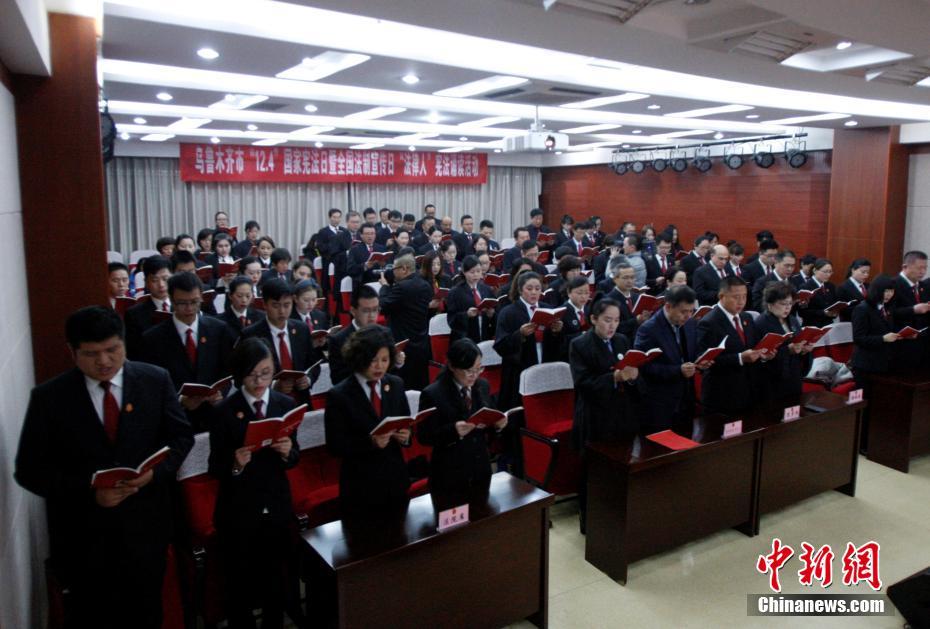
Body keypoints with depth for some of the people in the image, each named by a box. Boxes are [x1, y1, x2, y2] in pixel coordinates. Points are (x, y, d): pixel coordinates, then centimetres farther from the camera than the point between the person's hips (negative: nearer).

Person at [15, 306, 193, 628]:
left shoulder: (156, 380, -5)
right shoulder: (48, 397, -8)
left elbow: (181, 436, 1)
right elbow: (29, 470, -7)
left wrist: (155, 471, -19)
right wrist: (89, 491, -20)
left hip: (145, 525, 1)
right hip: (82, 533, -1)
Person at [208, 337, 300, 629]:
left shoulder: (285, 404, -2)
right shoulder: (224, 411, -11)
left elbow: (293, 459, 2)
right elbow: (215, 468, -7)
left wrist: (287, 451, -19)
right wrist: (235, 464, -27)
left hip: (277, 506, 3)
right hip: (238, 510, -2)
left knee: (276, 577, 15)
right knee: (240, 581, 10)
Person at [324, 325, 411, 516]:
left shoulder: (396, 385, 1)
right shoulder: (339, 395, -13)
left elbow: (407, 424, 9)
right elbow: (335, 446, -13)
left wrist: (405, 435, -13)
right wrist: (370, 442, -27)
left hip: (396, 479, 4)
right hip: (361, 486, -4)